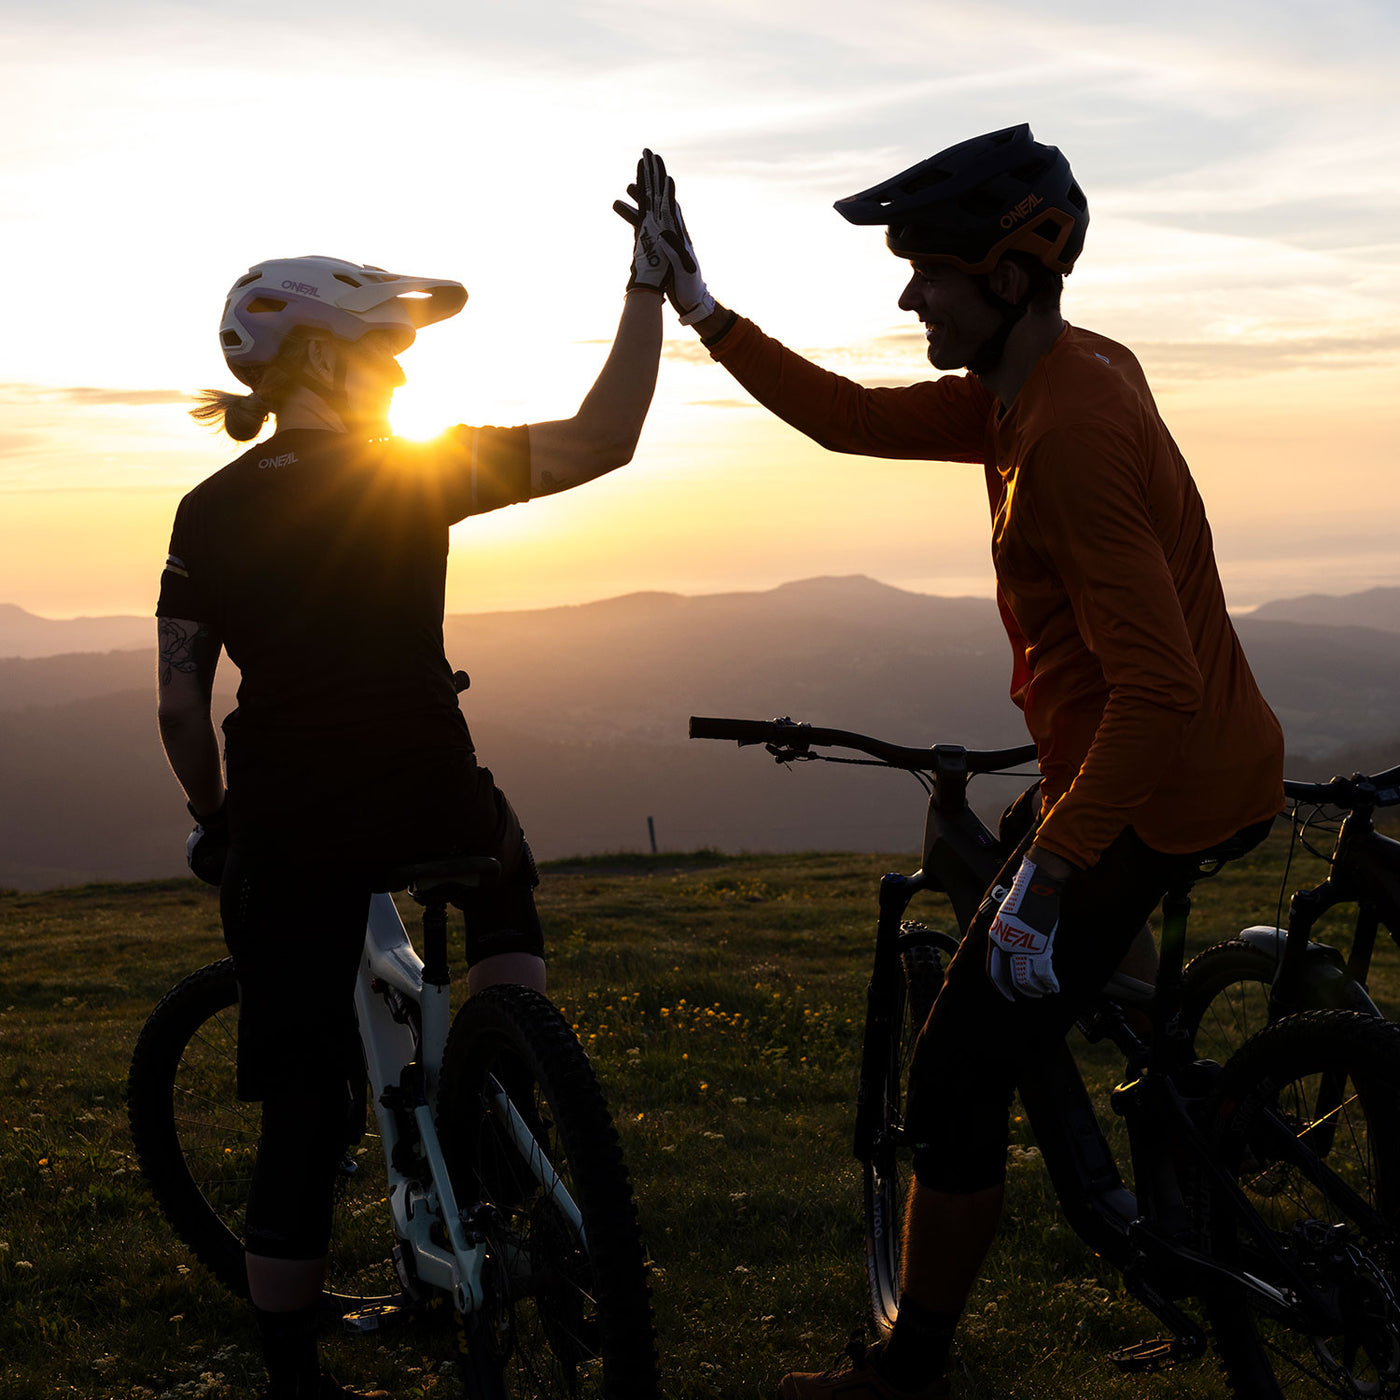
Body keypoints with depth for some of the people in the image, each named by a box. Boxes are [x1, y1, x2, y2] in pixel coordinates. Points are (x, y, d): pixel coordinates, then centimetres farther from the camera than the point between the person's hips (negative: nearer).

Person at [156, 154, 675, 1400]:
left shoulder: (208, 513, 4)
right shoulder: (419, 474, -6)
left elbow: (180, 705, 4)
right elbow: (606, 438, -7)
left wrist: (217, 823, 19)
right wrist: (650, 280, -1)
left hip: (281, 827, 3)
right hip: (423, 807, -2)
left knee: (302, 1109, 10)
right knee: (503, 881, 34)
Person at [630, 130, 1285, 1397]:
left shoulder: (1071, 431, -26)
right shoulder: (1049, 379, 5)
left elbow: (1158, 691, -31)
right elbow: (852, 418, 14)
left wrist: (1046, 871, -28)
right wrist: (701, 310, 11)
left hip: (1153, 797, -10)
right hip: (1224, 764, 10)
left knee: (957, 1081, -1)